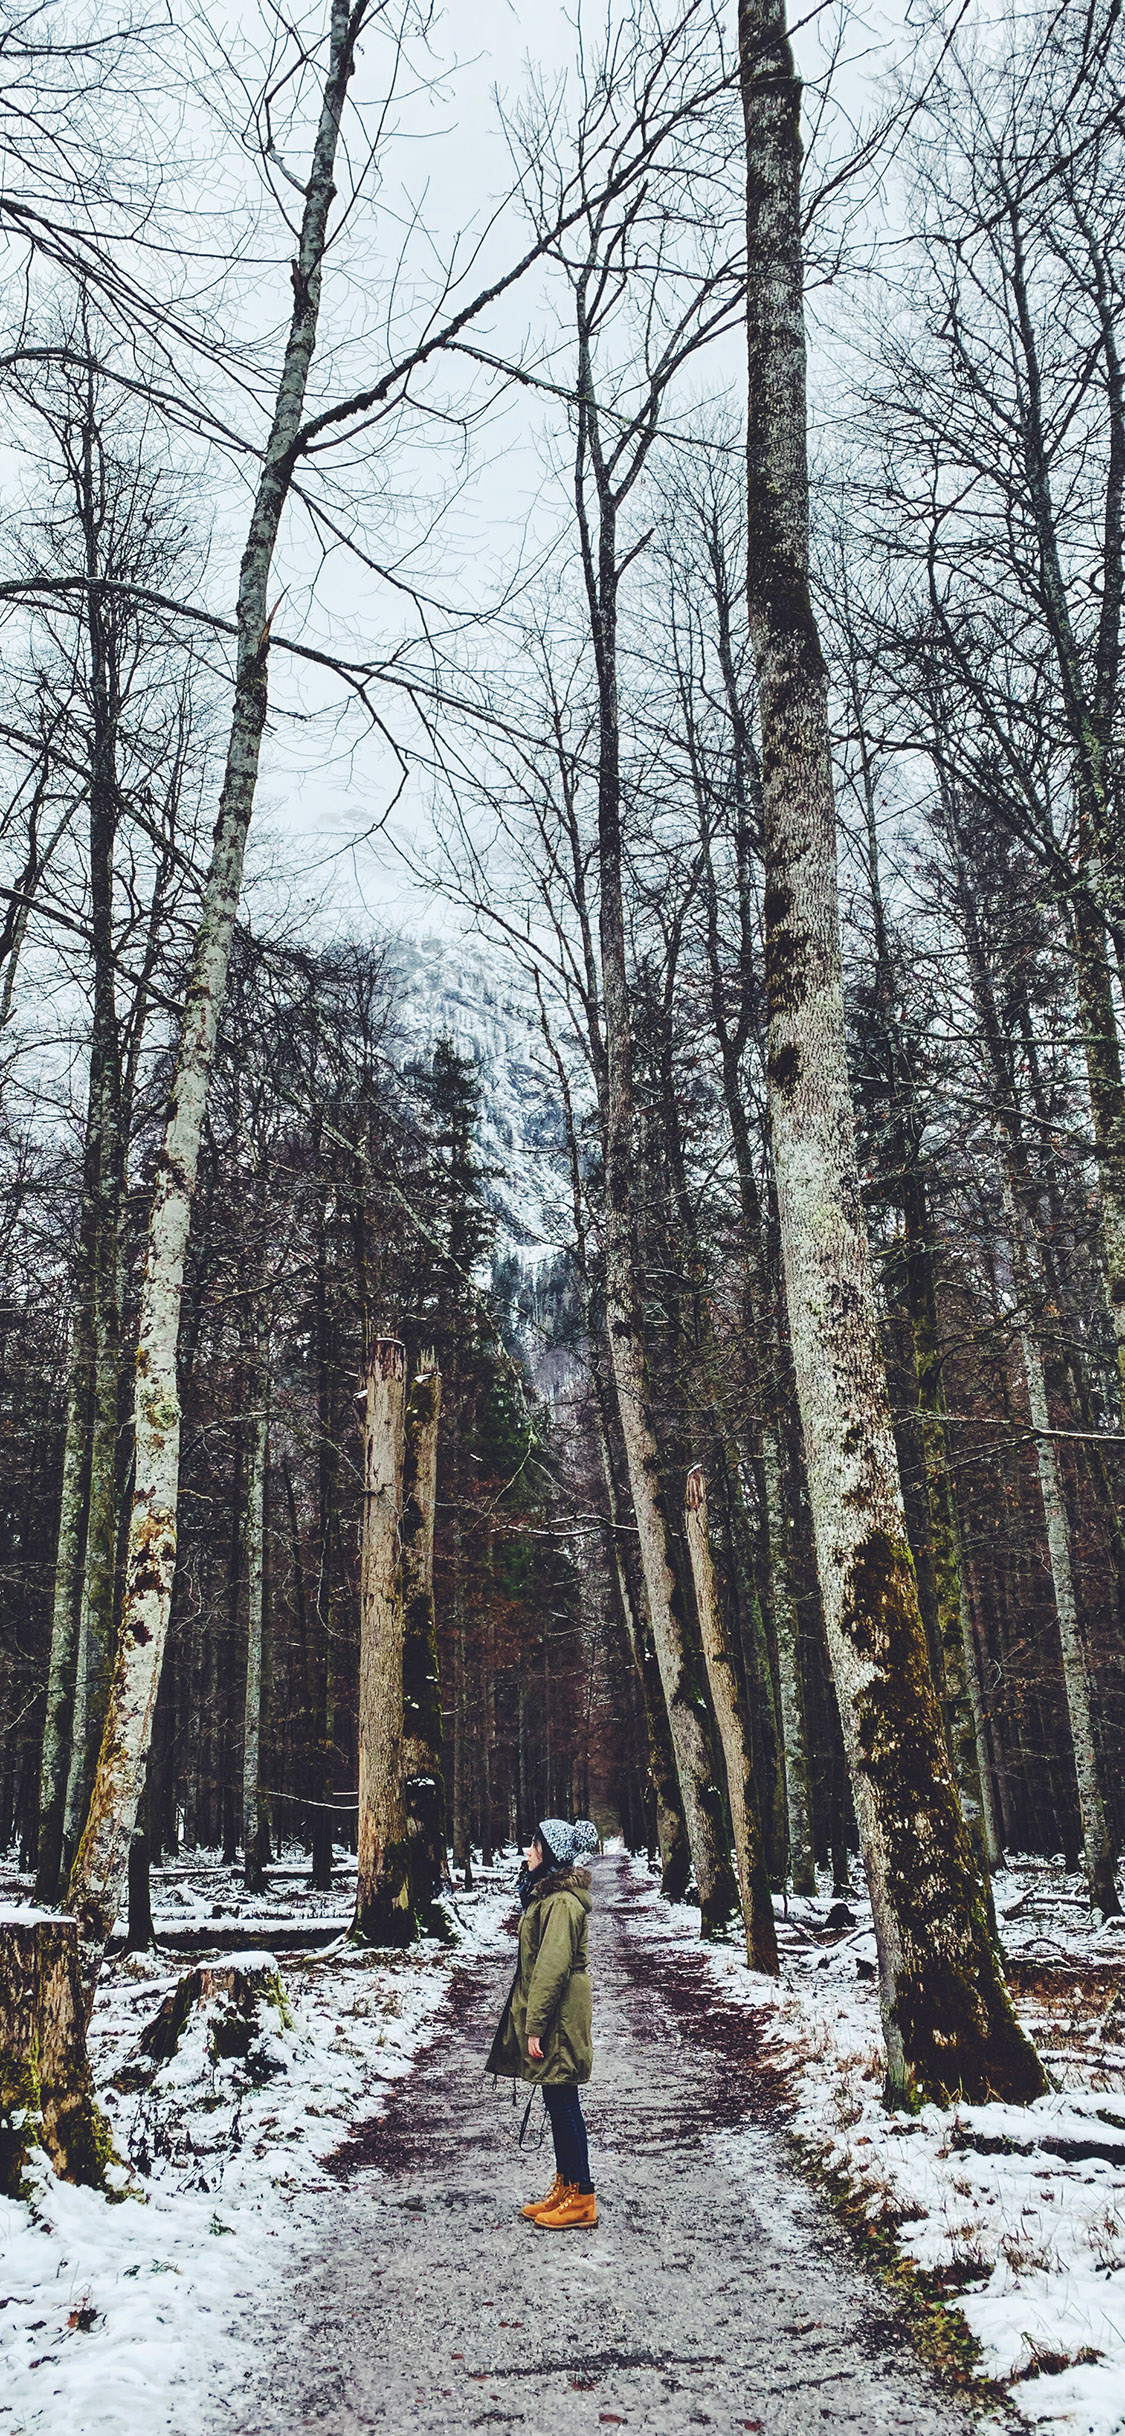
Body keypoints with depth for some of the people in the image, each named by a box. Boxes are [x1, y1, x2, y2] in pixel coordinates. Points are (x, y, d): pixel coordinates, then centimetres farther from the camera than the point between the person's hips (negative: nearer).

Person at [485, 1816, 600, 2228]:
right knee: (557, 2103, 15)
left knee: (563, 2103, -2)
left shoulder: (560, 1903, -20)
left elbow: (552, 1968, -23)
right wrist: (532, 2021, 22)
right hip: (556, 2016, 10)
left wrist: (535, 2025, -21)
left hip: (558, 2020, -10)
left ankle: (580, 2198, 6)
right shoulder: (547, 1894, 13)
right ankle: (564, 2189, 24)